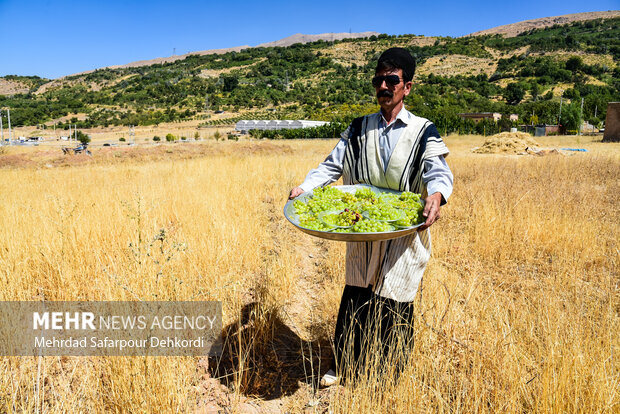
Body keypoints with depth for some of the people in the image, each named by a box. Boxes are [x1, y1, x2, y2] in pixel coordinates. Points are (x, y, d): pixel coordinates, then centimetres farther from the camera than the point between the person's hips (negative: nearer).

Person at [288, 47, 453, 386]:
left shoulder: (423, 132, 1)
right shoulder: (358, 130, 10)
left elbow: (439, 171, -14)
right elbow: (333, 165, 5)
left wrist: (436, 195, -37)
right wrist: (305, 186, -13)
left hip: (403, 235, -2)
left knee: (394, 307, 5)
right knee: (354, 298, 10)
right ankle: (342, 366, 30)